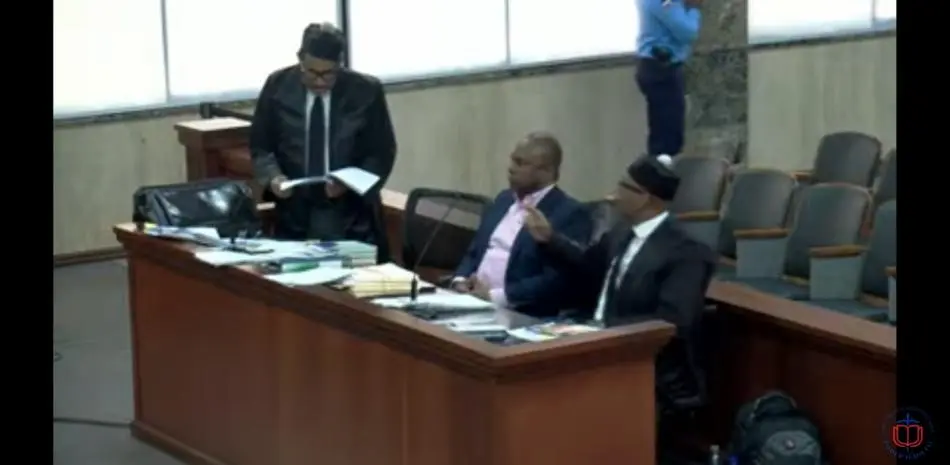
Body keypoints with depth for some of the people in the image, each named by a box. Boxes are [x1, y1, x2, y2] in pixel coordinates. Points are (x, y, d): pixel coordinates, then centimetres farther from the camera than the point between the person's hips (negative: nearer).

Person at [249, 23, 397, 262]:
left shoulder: (367, 90, -5)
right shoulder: (277, 85, 0)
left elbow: (382, 154, 0)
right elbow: (261, 146, 8)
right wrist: (273, 176, -12)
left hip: (351, 216, -1)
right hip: (295, 213, 1)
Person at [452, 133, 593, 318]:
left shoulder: (571, 214, -6)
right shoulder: (504, 199, 17)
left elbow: (556, 281, -15)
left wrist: (496, 296, -19)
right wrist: (461, 281, 1)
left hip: (522, 316, -6)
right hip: (472, 299, 6)